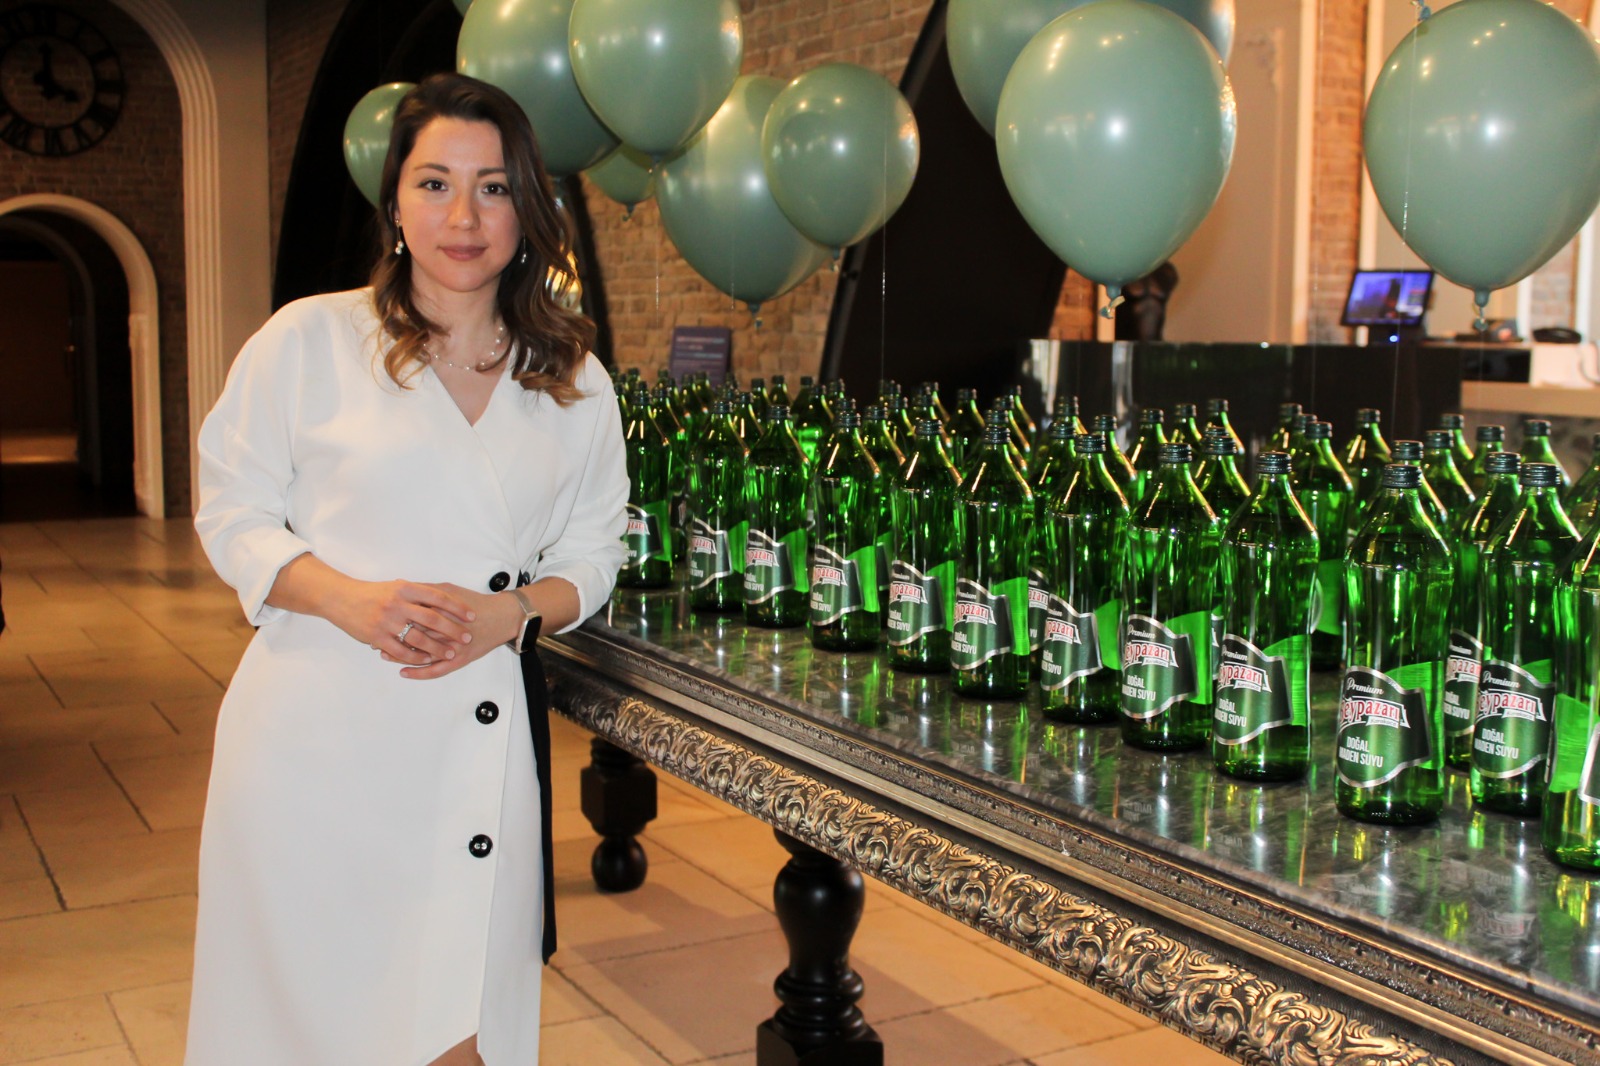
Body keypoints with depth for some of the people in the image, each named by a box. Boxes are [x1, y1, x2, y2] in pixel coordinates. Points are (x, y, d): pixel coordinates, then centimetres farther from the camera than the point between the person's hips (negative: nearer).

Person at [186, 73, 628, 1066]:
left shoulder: (576, 384, 8)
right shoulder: (310, 340, 0)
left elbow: (592, 557, 13)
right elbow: (234, 515, 3)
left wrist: (515, 610, -9)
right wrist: (348, 599, -15)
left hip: (482, 748, 2)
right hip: (317, 742, -2)